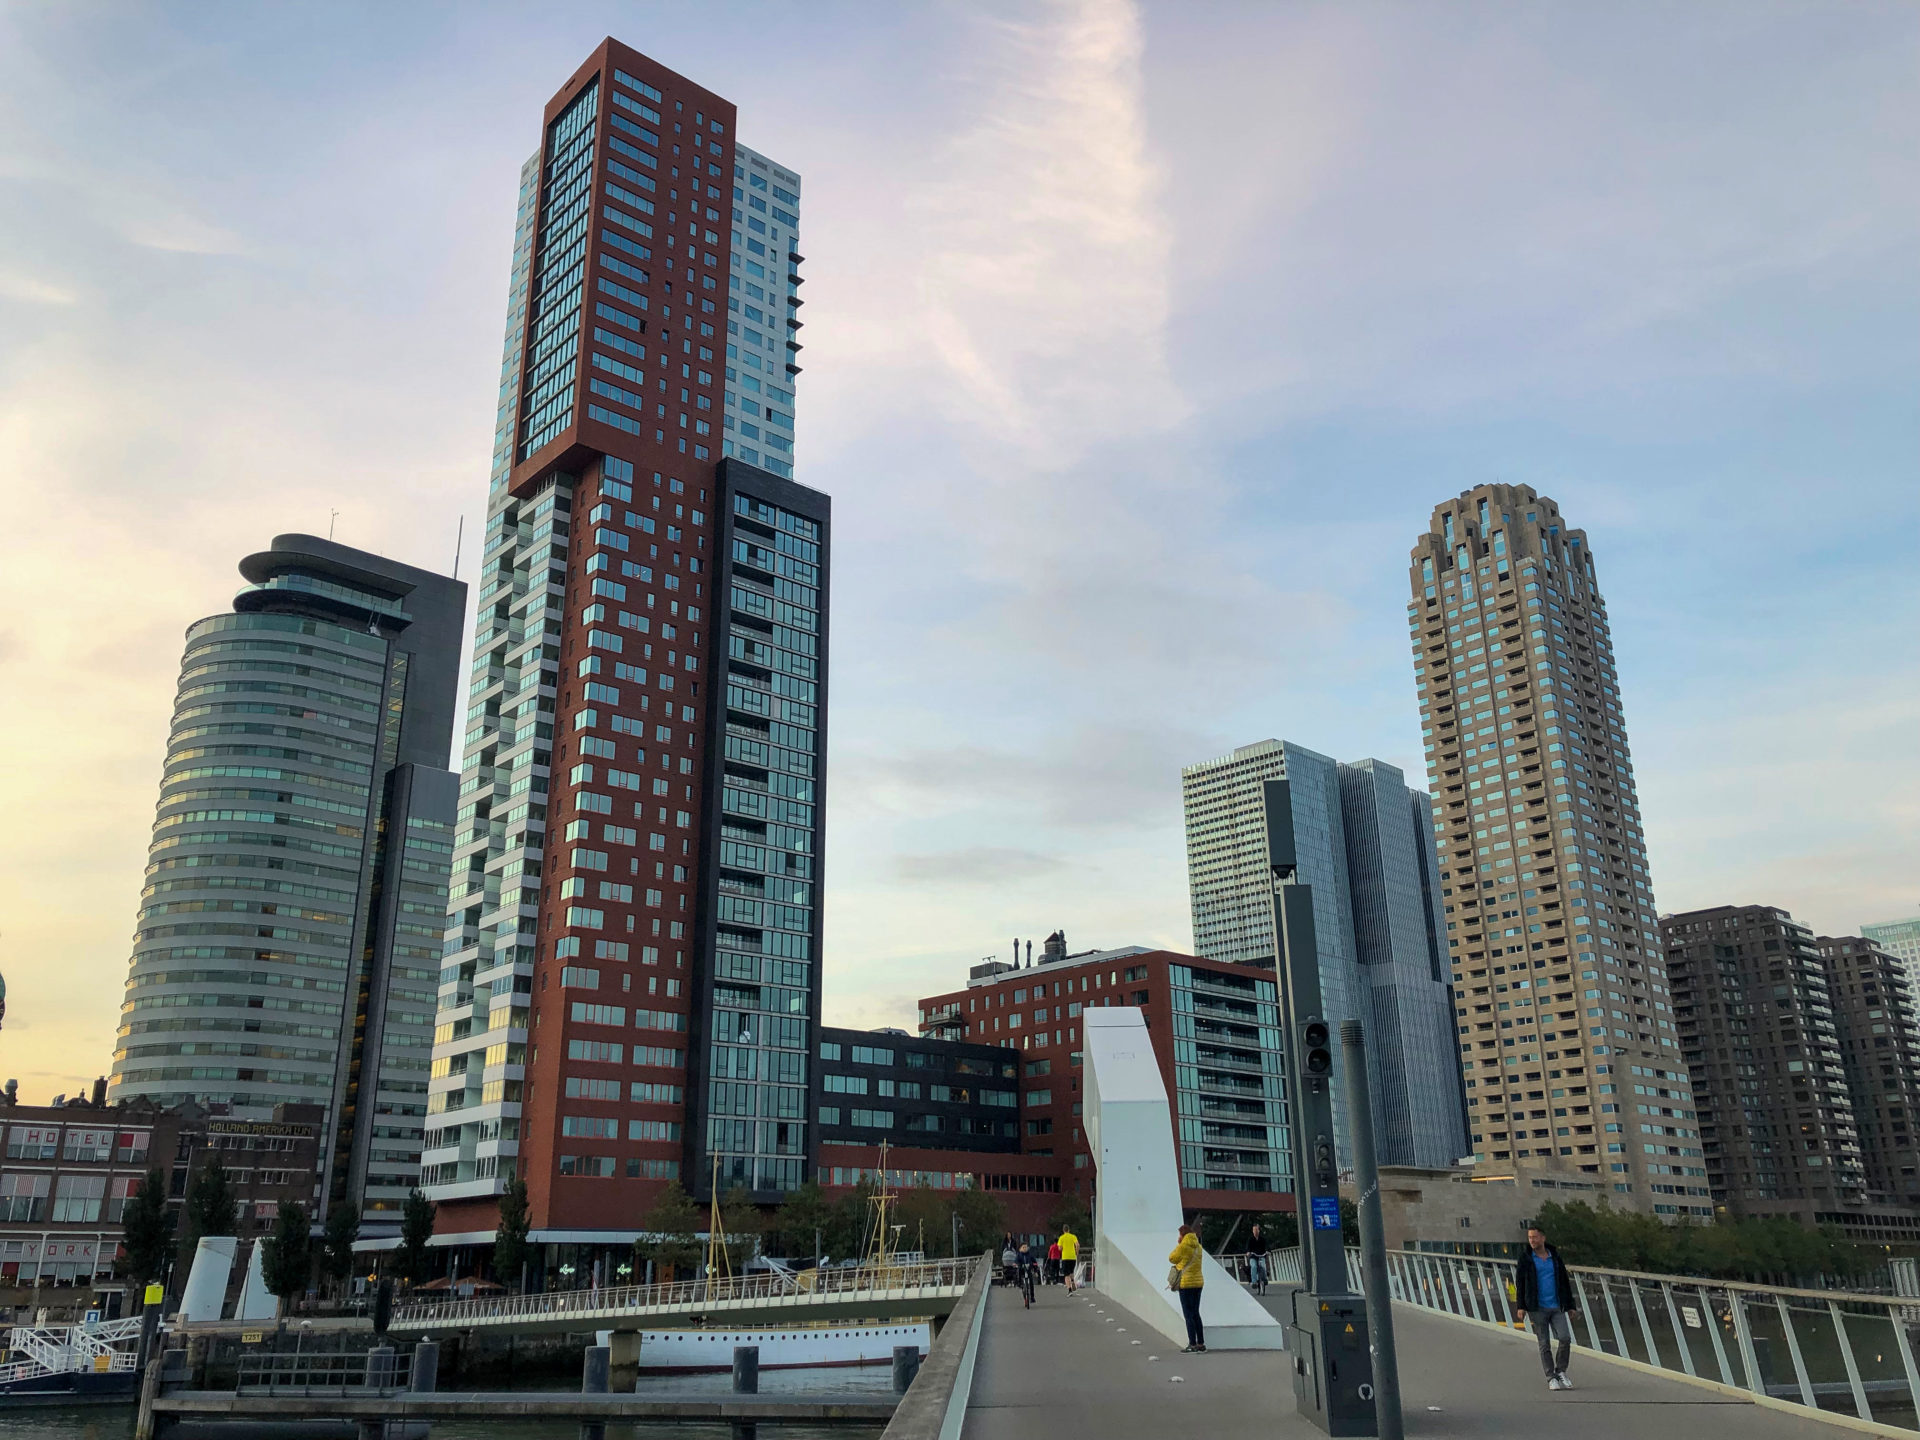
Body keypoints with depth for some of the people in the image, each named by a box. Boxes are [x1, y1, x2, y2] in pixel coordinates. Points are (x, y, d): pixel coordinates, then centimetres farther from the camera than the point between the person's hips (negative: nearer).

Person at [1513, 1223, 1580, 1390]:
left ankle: (1560, 1372, 8)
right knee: (1545, 1345, 1)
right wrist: (1520, 1306, -9)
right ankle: (1551, 1378, 9)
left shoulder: (1555, 1257, 9)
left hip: (1557, 1308, 2)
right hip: (1538, 1308, -2)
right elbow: (1520, 1284, 0)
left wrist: (1570, 1305, 12)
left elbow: (1565, 1281, 14)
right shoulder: (1525, 1260, 1)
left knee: (1565, 1338, -11)